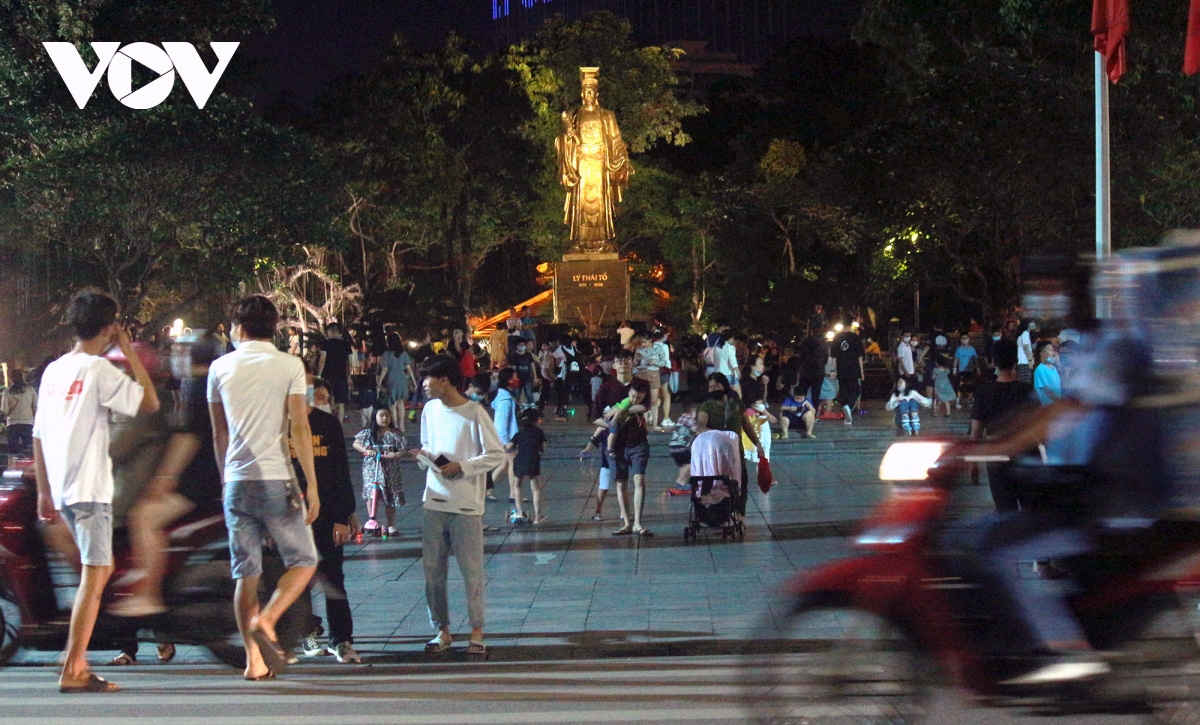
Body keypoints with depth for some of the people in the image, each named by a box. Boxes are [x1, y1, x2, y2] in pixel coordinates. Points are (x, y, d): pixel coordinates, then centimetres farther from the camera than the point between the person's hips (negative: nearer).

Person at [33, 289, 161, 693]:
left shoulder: (53, 371, 13)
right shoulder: (99, 369, -10)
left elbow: (38, 437, 15)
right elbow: (149, 402, -11)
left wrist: (44, 491, 21)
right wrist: (129, 351, -3)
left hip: (61, 488, 8)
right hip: (90, 487, -8)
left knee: (101, 568, 20)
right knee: (94, 575, -7)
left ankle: (76, 656, 19)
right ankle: (73, 671, -11)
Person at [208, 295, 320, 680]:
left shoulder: (220, 367, 8)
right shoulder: (289, 365, -1)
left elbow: (219, 434, 15)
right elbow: (299, 428, -8)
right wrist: (312, 486, -6)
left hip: (237, 482, 3)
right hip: (276, 480, -3)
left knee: (245, 572, 6)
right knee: (303, 560, 9)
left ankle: (254, 658, 2)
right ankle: (265, 620, -13)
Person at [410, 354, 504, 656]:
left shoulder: (474, 412, -9)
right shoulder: (430, 410, 10)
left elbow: (496, 454, -8)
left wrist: (462, 467, -16)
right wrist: (424, 456, -1)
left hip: (466, 504, -6)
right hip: (435, 502, 6)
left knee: (472, 570, -2)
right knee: (432, 569, 5)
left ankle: (477, 632, 7)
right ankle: (442, 629, 15)